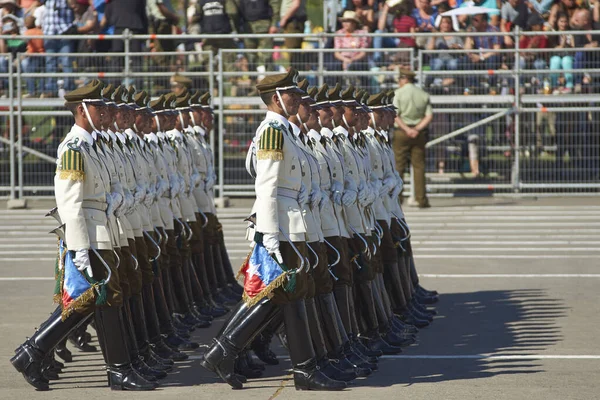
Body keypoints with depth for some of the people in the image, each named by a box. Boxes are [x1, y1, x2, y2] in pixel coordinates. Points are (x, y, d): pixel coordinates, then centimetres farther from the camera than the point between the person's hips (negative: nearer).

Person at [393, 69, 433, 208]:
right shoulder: (424, 95, 7)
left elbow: (395, 115, -13)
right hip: (419, 133, 3)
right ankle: (421, 200, 0)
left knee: (398, 166, 1)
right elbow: (429, 116, -1)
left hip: (402, 133, -3)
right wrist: (417, 129, -8)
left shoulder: (399, 93, -3)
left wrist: (407, 129, -14)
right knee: (419, 166, 5)